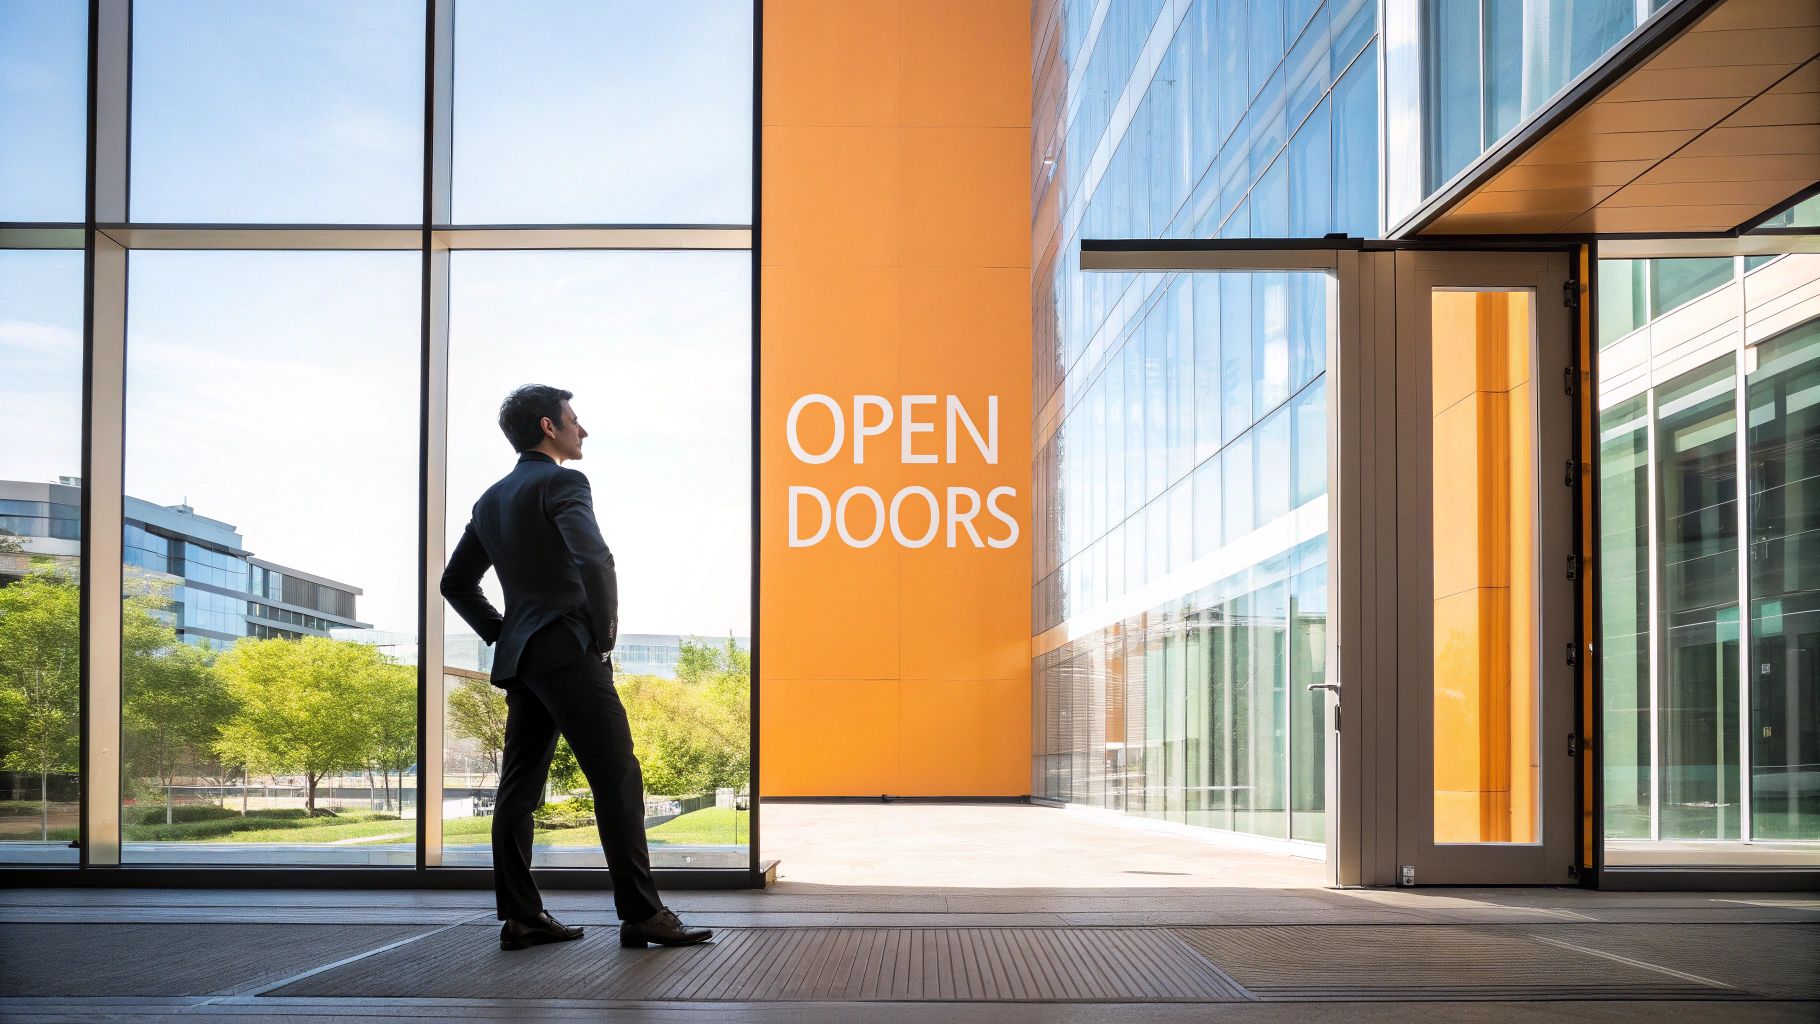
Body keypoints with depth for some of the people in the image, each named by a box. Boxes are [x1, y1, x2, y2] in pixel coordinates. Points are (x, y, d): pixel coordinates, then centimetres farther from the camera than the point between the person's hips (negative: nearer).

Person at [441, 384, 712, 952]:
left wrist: (502, 633, 19)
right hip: (569, 650, -9)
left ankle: (520, 916, 10)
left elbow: (456, 583, 23)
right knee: (617, 777, -7)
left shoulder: (491, 500, 18)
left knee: (520, 787, 8)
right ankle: (640, 913, -8)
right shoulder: (562, 483, -8)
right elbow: (593, 559, -24)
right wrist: (605, 629, -12)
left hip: (519, 656, 9)